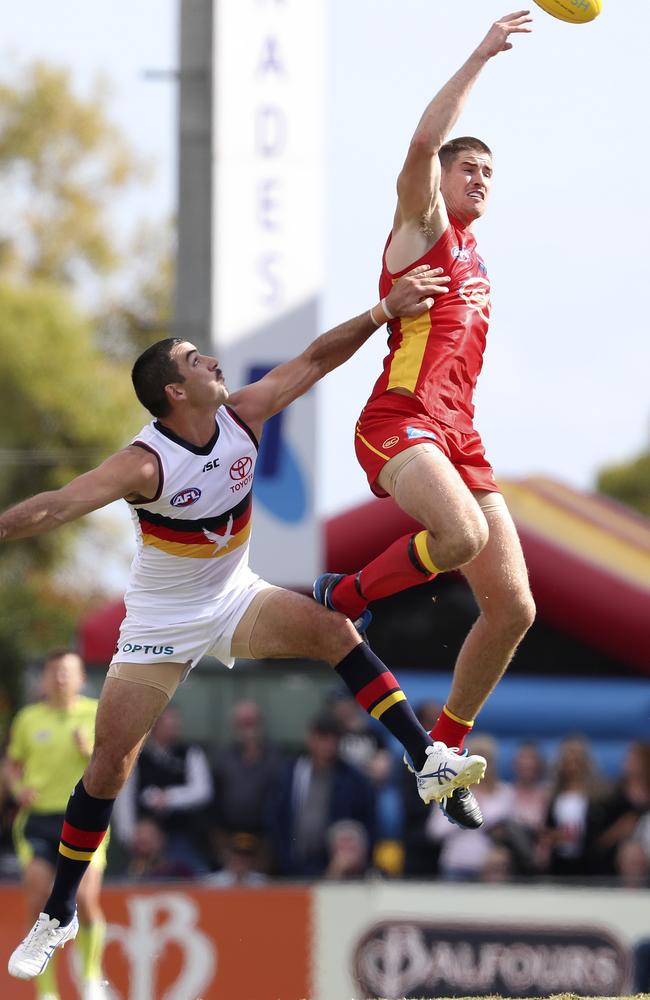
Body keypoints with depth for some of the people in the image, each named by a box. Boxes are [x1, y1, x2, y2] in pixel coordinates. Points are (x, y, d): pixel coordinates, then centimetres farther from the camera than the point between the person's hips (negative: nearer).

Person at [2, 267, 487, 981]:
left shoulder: (242, 417, -12)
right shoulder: (146, 464, -27)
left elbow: (314, 360, -5)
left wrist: (383, 312, -12)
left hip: (235, 600, 4)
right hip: (161, 624, -4)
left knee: (330, 628, -23)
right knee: (109, 765, -3)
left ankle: (429, 761, -26)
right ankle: (58, 916, 10)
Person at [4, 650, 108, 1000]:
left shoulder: (98, 714, 4)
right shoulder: (28, 719, 9)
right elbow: (12, 764, 20)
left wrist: (91, 751, -14)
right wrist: (18, 787, -1)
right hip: (38, 817, 2)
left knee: (85, 899, -16)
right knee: (39, 905, -7)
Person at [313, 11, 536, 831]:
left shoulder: (473, 258, 26)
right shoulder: (420, 228, 4)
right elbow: (424, 141, -14)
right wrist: (481, 57, -14)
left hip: (458, 436, 8)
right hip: (399, 420, -8)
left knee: (513, 607, -1)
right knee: (461, 534, -37)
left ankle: (443, 751, 13)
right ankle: (341, 601, -11)